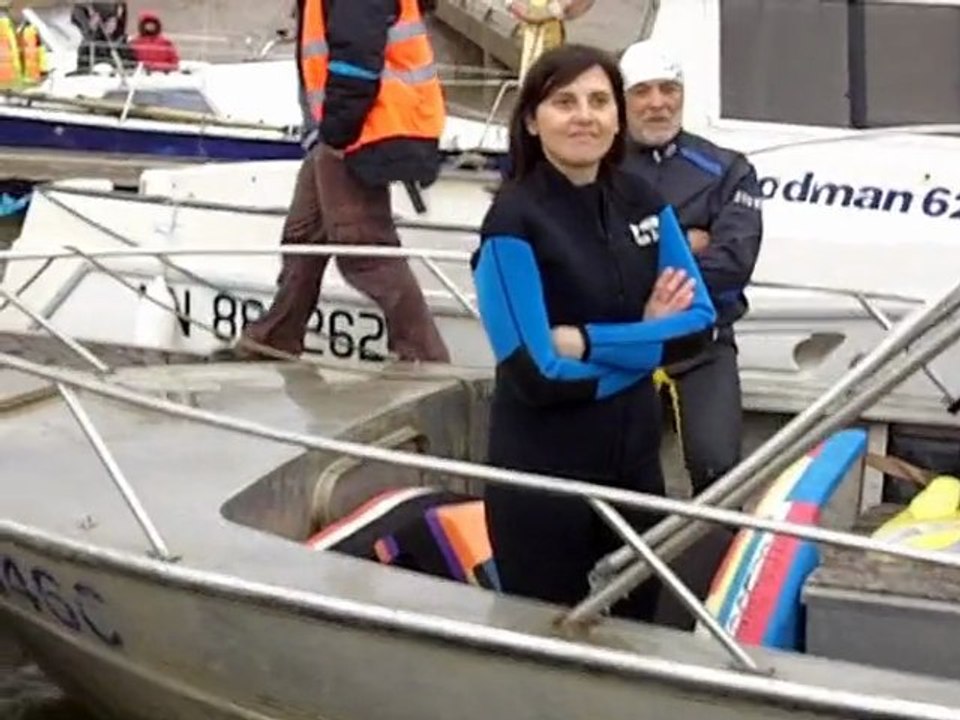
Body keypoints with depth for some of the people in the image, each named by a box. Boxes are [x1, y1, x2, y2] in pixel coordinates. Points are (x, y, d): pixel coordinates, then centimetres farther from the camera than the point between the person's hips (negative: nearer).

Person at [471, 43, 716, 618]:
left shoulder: (642, 201, 2)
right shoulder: (514, 220, -15)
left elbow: (700, 316, -2)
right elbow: (536, 373, -21)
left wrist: (585, 341, -14)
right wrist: (645, 338, -10)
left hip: (635, 458, 6)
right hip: (544, 474, -6)